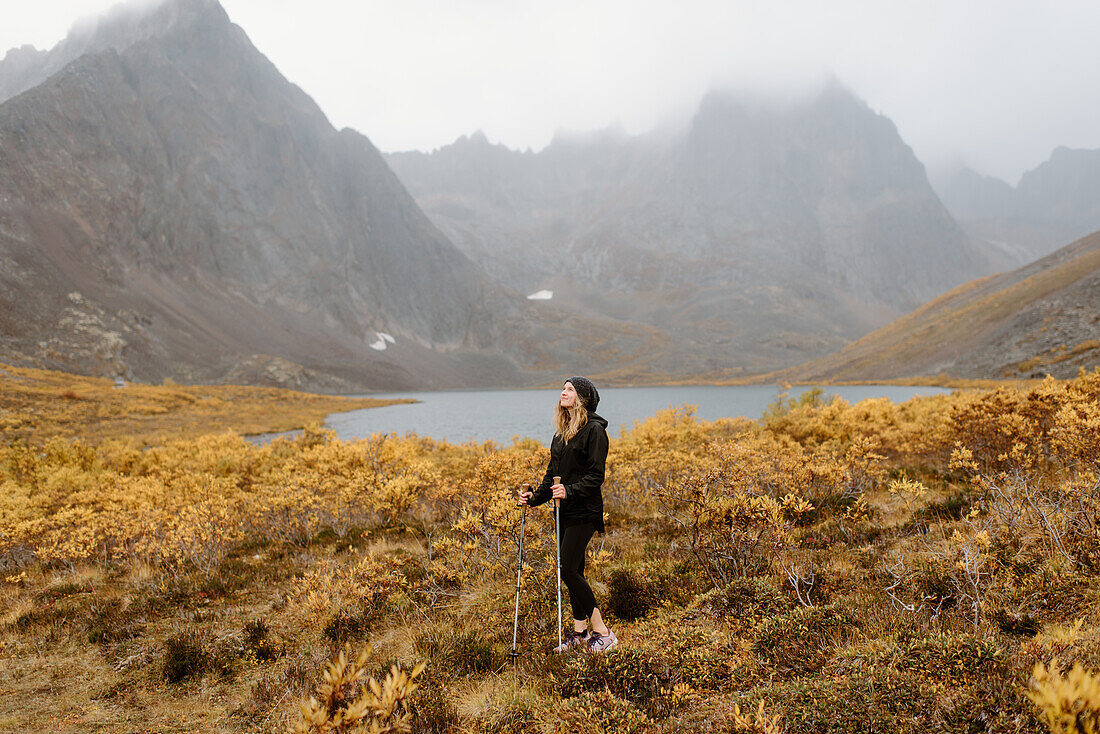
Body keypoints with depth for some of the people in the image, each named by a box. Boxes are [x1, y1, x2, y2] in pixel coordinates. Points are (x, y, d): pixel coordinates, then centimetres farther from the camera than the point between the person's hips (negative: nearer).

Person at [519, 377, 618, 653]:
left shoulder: (594, 430, -10)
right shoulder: (562, 433, 15)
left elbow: (596, 477, -15)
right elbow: (553, 473, 19)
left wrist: (569, 491, -27)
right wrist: (535, 497, 9)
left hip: (585, 511, -8)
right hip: (566, 510, 8)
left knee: (568, 569, -11)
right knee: (573, 571, 10)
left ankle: (603, 633, -2)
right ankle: (580, 632, 19)